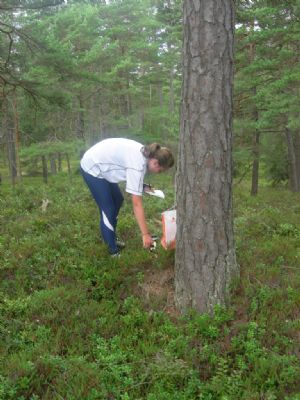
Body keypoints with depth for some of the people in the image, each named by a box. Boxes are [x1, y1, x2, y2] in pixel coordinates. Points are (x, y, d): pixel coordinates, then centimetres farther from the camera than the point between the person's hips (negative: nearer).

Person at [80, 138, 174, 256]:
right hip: (92, 169, -10)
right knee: (108, 210, -7)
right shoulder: (137, 164, -30)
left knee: (118, 200, 17)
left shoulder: (144, 152, -4)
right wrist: (145, 234, -28)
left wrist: (141, 185, 1)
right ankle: (113, 250, 5)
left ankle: (112, 239, 31)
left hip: (99, 165, 10)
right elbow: (137, 203, -30)